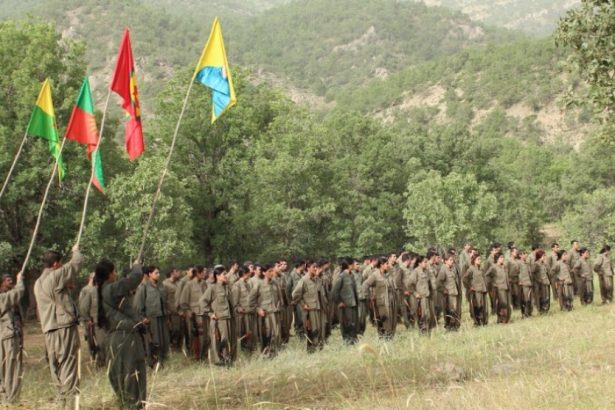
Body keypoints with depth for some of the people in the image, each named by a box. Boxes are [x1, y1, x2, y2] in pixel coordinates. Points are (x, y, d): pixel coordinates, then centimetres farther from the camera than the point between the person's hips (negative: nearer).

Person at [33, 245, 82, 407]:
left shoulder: (38, 283, 16)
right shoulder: (56, 276, -9)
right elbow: (76, 262, -2)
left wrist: (67, 286, 17)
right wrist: (76, 251, 18)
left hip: (48, 329, 8)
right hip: (65, 326, -8)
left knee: (56, 366, 9)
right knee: (68, 364, -7)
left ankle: (62, 399, 11)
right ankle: (71, 400, -10)